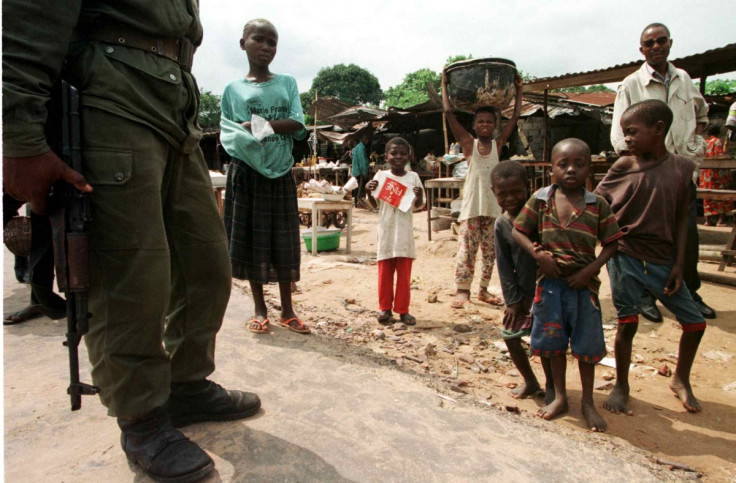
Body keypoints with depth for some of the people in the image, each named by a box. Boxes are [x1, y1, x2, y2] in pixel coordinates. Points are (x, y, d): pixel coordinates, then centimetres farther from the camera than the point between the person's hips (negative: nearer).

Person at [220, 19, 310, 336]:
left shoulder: (287, 83, 9)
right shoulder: (233, 89, 6)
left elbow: (298, 125, -3)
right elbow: (227, 133, 2)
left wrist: (260, 124, -13)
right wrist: (246, 139, -19)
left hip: (281, 172, 1)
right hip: (246, 171, -1)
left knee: (284, 241, 4)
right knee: (251, 239, 2)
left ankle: (287, 310, 15)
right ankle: (260, 310, 16)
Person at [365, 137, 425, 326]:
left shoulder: (413, 177, 2)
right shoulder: (380, 176, 2)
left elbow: (418, 206, 7)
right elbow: (374, 205, 7)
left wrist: (419, 196, -14)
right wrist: (368, 192, -11)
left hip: (405, 232, 0)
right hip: (386, 231, 0)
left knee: (404, 273, 6)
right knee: (385, 272, 8)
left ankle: (403, 309, 16)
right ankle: (385, 308, 20)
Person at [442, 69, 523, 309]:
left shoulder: (498, 144, 6)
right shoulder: (468, 143, 0)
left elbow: (515, 116, 8)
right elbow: (449, 113, -3)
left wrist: (518, 89, 11)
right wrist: (444, 85, 0)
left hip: (493, 206, 3)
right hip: (471, 206, -3)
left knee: (489, 251, 9)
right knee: (466, 249, -4)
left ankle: (484, 290, 21)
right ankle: (462, 290, 5)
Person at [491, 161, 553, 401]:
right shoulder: (501, 224, -3)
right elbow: (505, 264, 0)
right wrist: (512, 299, -4)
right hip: (521, 292, 5)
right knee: (510, 335, 8)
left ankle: (551, 386, 19)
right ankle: (530, 382, 29)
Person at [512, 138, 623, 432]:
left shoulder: (597, 205, -4)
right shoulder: (540, 199, -3)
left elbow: (611, 243, -1)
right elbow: (518, 231, 0)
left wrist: (590, 269, -15)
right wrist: (538, 255, -15)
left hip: (583, 283, -1)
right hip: (550, 281, 1)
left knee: (585, 344, 11)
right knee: (555, 342, 14)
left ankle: (588, 402, 30)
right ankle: (560, 397, 32)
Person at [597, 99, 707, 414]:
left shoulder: (682, 167, 1)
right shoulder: (624, 166, -5)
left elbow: (681, 218, 4)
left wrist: (679, 264, 0)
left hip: (663, 261, 3)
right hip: (626, 258, -3)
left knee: (695, 321, 9)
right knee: (627, 323, 1)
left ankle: (681, 380, 34)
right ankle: (621, 386, 22)